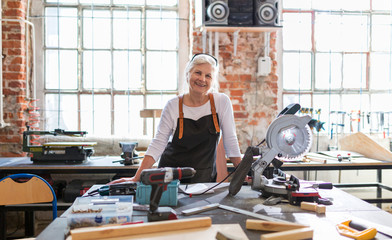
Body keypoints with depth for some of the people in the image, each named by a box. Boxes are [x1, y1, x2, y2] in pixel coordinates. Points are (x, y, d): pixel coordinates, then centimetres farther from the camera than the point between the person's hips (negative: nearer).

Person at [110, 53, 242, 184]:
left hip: (205, 178, 0)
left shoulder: (222, 102, -5)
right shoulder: (173, 105, -6)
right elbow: (158, 144, -7)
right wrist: (137, 177, -14)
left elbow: (230, 141, 0)